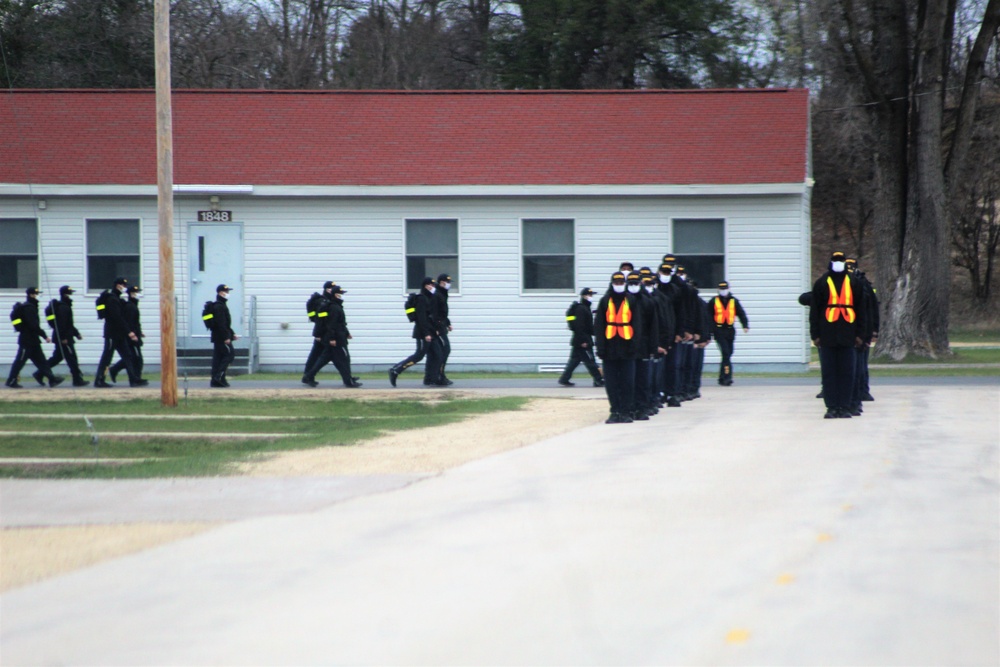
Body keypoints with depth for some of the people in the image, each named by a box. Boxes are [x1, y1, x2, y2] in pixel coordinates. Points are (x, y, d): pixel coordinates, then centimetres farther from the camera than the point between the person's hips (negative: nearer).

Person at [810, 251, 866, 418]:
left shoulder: (853, 283, 12)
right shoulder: (821, 283, 6)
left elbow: (859, 309, 15)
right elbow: (814, 310, 6)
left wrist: (859, 334, 10)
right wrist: (815, 334, 0)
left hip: (847, 334, 1)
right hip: (827, 334, -1)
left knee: (847, 372, 1)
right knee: (829, 372, -1)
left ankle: (845, 406, 6)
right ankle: (832, 406, 3)